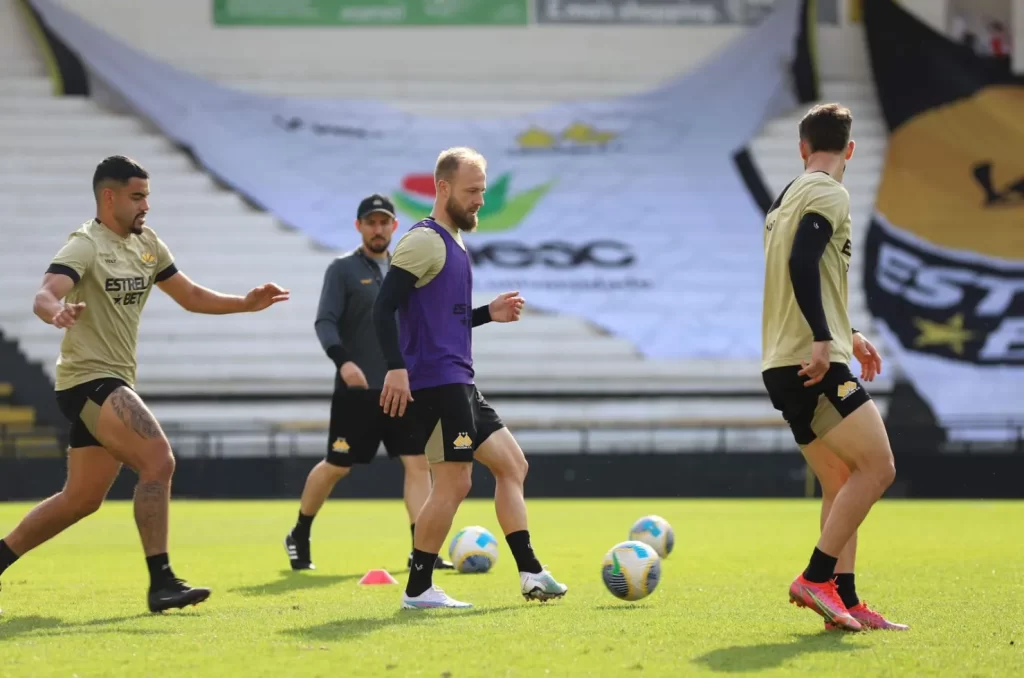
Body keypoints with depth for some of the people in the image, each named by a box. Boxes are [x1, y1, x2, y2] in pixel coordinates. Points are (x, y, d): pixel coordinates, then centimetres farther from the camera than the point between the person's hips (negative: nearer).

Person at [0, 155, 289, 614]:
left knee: (81, 499, 13)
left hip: (114, 385, 9)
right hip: (88, 378, -9)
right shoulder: (86, 245, -14)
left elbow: (191, 297, 19)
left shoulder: (147, 244, 11)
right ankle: (161, 583, -22)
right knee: (158, 460, -23)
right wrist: (57, 312, -52)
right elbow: (44, 296, -29)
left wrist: (247, 303, 5)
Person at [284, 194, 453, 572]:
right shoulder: (343, 270, -3)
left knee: (418, 462, -6)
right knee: (337, 466, 3)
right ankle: (299, 537, 23)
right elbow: (325, 322, -12)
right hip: (356, 390, -5)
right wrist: (342, 360, -28)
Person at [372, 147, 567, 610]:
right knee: (454, 483, -10)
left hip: (458, 384, 10)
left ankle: (530, 575, 11)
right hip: (434, 381, -10)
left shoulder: (453, 244, 20)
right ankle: (418, 589, -3)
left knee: (512, 464, 10)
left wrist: (489, 314, 13)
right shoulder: (425, 241, -10)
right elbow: (385, 306, -19)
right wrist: (396, 367, -28)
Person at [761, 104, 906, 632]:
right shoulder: (828, 194, -7)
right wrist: (823, 340, -24)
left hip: (783, 364, 9)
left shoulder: (789, 197, 21)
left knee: (842, 483, 9)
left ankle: (845, 602, 5)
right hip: (813, 363, -9)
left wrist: (847, 336, 32)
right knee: (877, 468, -10)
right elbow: (802, 264, -22)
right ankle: (816, 578, -13)